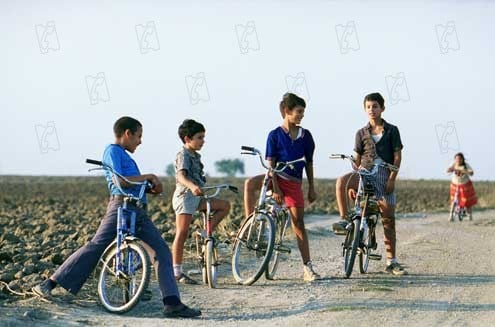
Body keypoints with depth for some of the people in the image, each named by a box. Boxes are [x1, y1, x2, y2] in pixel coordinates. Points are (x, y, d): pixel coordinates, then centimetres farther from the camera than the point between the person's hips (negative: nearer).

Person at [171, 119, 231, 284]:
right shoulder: (183, 155, -12)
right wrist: (192, 186, -48)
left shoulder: (195, 156, 16)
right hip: (184, 196, -9)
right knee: (182, 233, -7)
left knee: (225, 205, 2)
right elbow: (181, 176, -31)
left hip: (196, 197, 9)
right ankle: (177, 272, -4)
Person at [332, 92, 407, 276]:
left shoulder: (391, 130, 6)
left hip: (384, 176, -1)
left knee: (388, 218, -1)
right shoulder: (361, 133, 11)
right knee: (341, 181, -33)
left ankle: (391, 262, 5)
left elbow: (397, 156, 2)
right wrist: (352, 185, 3)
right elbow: (357, 160, 11)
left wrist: (392, 179, -10)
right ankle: (344, 219, -22)